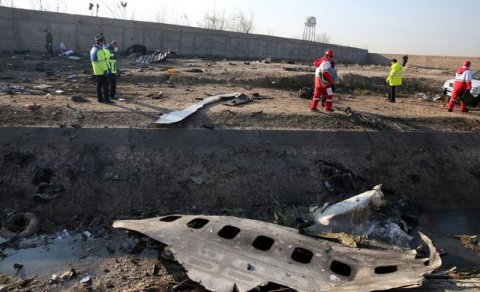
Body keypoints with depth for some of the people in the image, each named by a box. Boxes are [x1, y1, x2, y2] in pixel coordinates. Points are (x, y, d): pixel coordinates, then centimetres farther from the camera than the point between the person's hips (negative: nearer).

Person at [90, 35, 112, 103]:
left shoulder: (93, 50, 13)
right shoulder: (99, 51, -19)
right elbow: (102, 62, -23)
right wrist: (106, 70, -20)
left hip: (96, 72, 10)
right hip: (102, 72, -9)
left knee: (99, 85, 13)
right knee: (105, 85, -5)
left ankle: (100, 98, 17)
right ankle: (106, 99, -4)